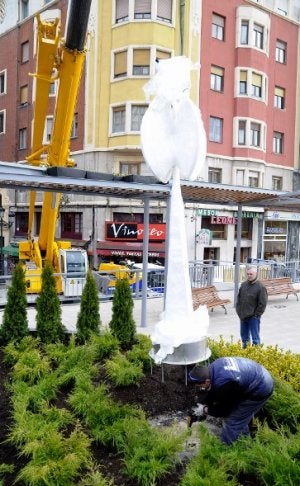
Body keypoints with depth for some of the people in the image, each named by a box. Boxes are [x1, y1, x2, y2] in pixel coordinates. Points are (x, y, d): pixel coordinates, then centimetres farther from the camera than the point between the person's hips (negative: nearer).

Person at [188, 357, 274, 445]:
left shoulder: (223, 385, -34)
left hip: (259, 390, -8)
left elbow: (225, 411, -16)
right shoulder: (212, 368, -10)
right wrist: (202, 404, -3)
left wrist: (205, 410, -8)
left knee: (232, 420, 2)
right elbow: (212, 391, 6)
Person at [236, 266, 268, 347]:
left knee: (255, 337, 0)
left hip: (253, 317, -6)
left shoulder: (260, 287, -11)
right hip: (243, 316, 6)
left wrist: (256, 315, -13)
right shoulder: (243, 284, 7)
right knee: (244, 336, 18)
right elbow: (238, 298, 16)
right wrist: (238, 311, 8)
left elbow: (263, 303, -12)